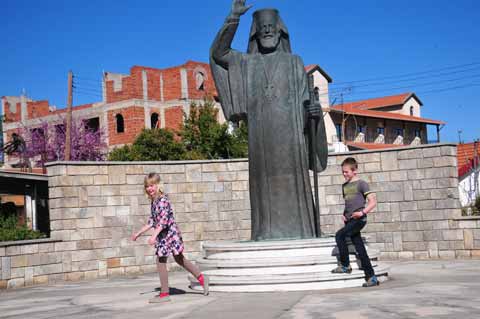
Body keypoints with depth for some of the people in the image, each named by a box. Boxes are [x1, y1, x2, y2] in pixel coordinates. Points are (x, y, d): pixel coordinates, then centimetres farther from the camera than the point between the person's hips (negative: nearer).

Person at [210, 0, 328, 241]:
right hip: (261, 135, 1)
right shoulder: (248, 62, 19)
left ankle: (297, 236, -3)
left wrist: (312, 110, -15)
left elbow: (304, 99, 9)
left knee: (292, 186, -5)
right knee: (265, 188, -2)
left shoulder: (294, 62, 15)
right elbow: (218, 53, 5)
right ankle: (268, 237, 1)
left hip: (289, 133, -1)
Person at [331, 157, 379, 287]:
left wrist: (362, 212, -20)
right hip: (349, 221, 7)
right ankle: (371, 277, 7)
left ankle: (345, 265, -6)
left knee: (339, 235, -19)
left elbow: (373, 201, -7)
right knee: (360, 249, 4)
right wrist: (344, 214, 11)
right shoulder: (344, 186, 18)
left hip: (359, 219, -7)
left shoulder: (361, 184, -4)